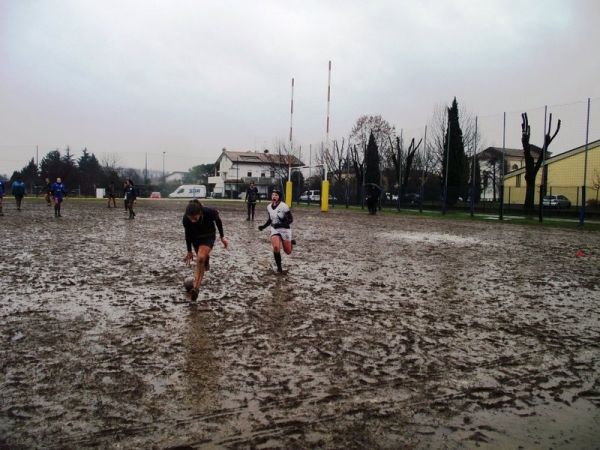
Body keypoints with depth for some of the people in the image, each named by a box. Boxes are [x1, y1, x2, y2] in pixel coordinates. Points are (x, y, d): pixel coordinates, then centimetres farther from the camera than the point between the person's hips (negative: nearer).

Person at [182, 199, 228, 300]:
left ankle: (196, 287, -20)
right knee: (202, 260, 14)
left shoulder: (209, 212, -35)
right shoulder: (185, 219, -29)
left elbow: (218, 220, -10)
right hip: (195, 238, 3)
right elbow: (187, 234, -9)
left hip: (208, 236, -3)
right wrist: (189, 251, 1)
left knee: (200, 259, -23)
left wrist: (222, 237, 0)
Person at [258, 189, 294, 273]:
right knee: (276, 247, -22)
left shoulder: (283, 206, -17)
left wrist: (281, 224, -29)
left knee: (288, 252, 7)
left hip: (284, 229, -4)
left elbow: (291, 219, -14)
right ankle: (279, 267, -3)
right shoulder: (269, 207, 2)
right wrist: (264, 226, 7)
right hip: (274, 229, 4)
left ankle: (291, 243, 43)